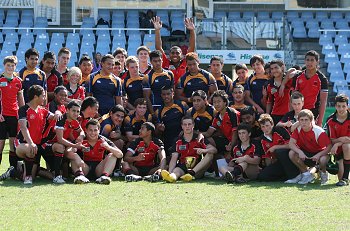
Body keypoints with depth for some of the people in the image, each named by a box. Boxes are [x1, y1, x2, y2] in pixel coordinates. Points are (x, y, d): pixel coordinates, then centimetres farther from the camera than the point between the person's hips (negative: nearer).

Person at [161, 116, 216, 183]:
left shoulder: (199, 139, 6)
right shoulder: (178, 142, 8)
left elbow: (214, 149, -4)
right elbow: (174, 160, 0)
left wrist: (204, 150, -27)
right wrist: (170, 172, -20)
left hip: (198, 170, 0)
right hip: (183, 168, 0)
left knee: (210, 154, -22)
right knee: (176, 170, -32)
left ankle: (192, 173, -42)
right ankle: (172, 176, -71)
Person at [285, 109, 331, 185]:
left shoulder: (319, 131, -23)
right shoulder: (298, 129, -12)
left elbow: (329, 147, -25)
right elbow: (291, 143, -19)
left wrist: (319, 155, -41)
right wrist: (300, 152, -37)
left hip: (318, 153, -4)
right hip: (305, 153, 4)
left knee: (323, 159, -38)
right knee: (291, 153, -23)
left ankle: (323, 173, 2)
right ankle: (307, 175, -5)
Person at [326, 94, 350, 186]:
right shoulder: (330, 120, -7)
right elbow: (332, 141, -6)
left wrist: (337, 144, -26)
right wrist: (340, 139, -27)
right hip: (339, 150, 2)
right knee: (341, 175, -17)